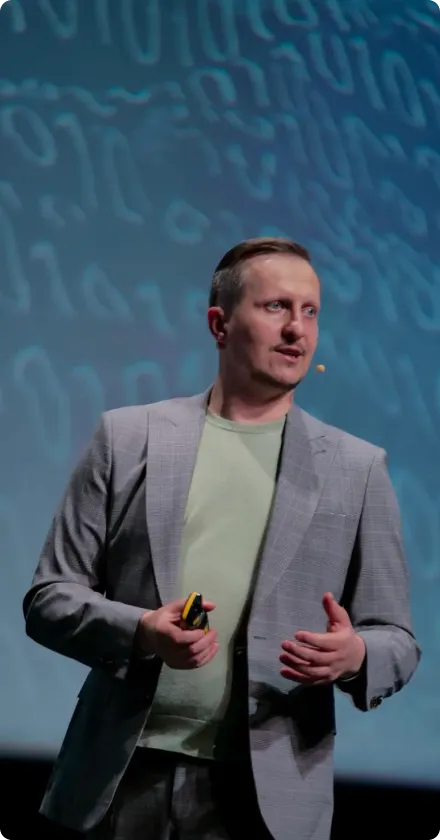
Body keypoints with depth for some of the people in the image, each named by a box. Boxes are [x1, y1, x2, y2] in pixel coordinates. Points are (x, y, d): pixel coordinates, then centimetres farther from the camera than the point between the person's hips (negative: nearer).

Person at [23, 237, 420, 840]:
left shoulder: (357, 468, 6)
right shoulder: (127, 438, 6)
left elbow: (396, 640, 9)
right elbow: (49, 599, 5)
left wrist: (355, 657, -15)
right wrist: (140, 631, -15)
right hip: (124, 781, 0)